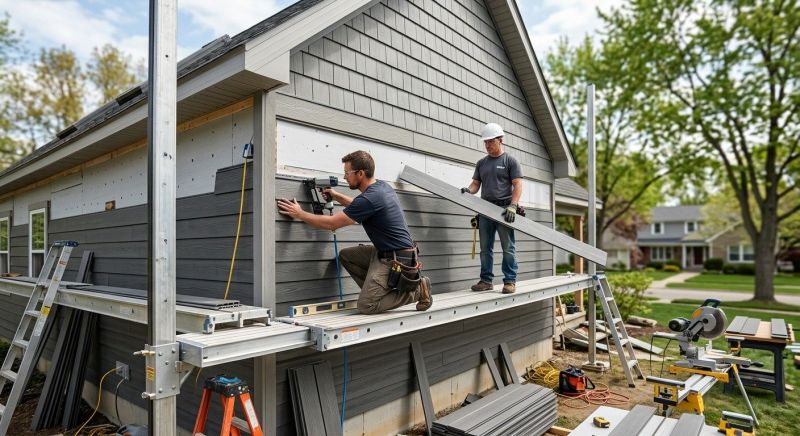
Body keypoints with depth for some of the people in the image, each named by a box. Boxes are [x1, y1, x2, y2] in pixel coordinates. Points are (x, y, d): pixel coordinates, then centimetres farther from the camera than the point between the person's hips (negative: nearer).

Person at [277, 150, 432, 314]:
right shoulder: (382, 186, 6)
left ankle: (417, 290, 1)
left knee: (366, 305, -9)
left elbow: (331, 223, -15)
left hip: (397, 260, -9)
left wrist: (300, 214, -4)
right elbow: (358, 207, 30)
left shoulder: (370, 198, -23)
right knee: (345, 255, 13)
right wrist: (336, 196, 19)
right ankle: (380, 290, 13)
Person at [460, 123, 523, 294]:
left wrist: (512, 205, -17)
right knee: (485, 248, 7)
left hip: (504, 209, -5)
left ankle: (510, 281, 5)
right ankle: (486, 280, 15)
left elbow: (517, 185, -4)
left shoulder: (510, 161, 3)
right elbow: (476, 183, 15)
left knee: (508, 248, -2)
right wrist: (468, 190, -9)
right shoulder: (481, 163, 17)